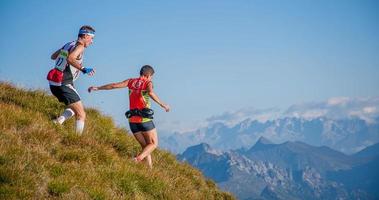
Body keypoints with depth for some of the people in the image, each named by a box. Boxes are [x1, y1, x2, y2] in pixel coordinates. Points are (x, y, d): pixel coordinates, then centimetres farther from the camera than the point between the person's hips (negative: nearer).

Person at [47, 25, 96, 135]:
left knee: (73, 108, 26)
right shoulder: (80, 47, -9)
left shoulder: (69, 44, 16)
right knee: (81, 115, -5)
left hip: (54, 84, 9)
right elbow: (70, 59, -30)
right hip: (64, 84, -9)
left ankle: (58, 121, 5)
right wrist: (83, 69, -35)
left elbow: (53, 56, 28)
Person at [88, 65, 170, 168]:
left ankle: (149, 168, 4)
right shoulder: (148, 83, -1)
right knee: (153, 144, 6)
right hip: (145, 119, -5)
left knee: (145, 146, 16)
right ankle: (138, 158, -19)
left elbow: (114, 85, 7)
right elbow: (150, 92, -23)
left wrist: (97, 88, 16)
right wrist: (162, 104, -21)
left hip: (132, 120, 5)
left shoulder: (131, 81, 11)